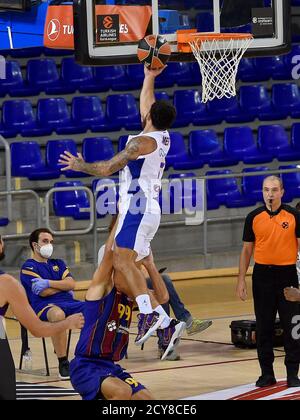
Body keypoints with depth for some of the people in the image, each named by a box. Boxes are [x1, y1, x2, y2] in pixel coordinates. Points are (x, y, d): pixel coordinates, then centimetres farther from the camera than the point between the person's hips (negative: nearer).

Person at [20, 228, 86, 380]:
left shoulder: (58, 264, 27)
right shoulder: (28, 267, 7)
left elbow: (71, 284, 8)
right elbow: (43, 292, -7)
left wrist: (48, 283, -6)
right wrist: (63, 286, 8)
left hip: (68, 302, 6)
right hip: (43, 306, -6)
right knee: (58, 314, -43)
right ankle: (63, 363, -34)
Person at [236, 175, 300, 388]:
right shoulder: (254, 217, 4)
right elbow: (247, 249, 9)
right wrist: (241, 279, 3)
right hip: (262, 275, 2)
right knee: (264, 326, 5)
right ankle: (267, 372, 13)